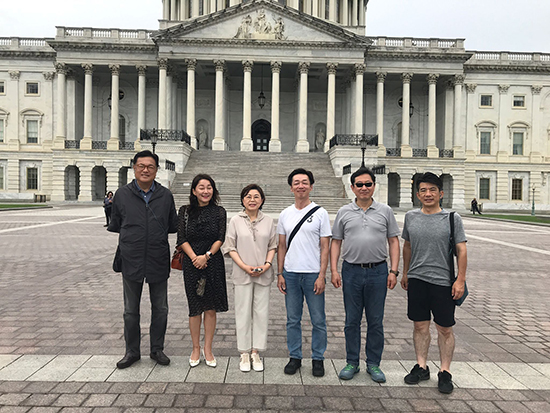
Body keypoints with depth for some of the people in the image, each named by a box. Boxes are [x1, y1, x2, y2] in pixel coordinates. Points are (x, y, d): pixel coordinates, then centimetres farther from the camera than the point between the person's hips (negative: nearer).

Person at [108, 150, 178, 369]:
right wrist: (130, 235, 3)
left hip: (158, 261, 1)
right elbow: (115, 226, 11)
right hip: (131, 261, 0)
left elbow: (173, 226, 12)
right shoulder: (122, 194, 3)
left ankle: (157, 349, 27)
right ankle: (132, 351, 28)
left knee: (160, 309, 10)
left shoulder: (166, 195, 4)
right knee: (131, 311, 12)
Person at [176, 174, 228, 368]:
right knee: (195, 307, 7)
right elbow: (182, 239, -1)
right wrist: (195, 257, -13)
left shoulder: (219, 212, 4)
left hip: (213, 263, 0)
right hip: (191, 263, 0)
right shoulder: (185, 211, 4)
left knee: (210, 307, 6)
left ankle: (208, 349, 20)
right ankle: (196, 348, 23)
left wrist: (206, 255, -15)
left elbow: (221, 238, -3)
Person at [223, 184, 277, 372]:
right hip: (242, 274, -2)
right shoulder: (235, 220, 0)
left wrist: (267, 264, -7)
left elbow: (272, 246, 9)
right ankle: (244, 353, 17)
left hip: (263, 274, 2)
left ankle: (256, 352, 19)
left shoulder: (268, 221, 5)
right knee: (243, 313, 4)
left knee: (261, 312, 6)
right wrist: (245, 267, -11)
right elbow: (230, 247, -1)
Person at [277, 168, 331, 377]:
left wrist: (321, 276, -11)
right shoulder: (285, 214, 8)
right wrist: (280, 274, 5)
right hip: (290, 274, 3)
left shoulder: (320, 213, -2)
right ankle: (295, 357, 26)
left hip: (313, 274, -3)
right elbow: (282, 246, 11)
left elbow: (325, 247, -4)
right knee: (293, 319, 12)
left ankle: (318, 359, 22)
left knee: (318, 320, 6)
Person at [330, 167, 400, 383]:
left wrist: (394, 271, -2)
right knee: (352, 320, 9)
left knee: (376, 321, 8)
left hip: (378, 272, 0)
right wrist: (334, 270, -2)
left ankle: (374, 364, 23)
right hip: (351, 271, 0)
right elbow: (336, 242, 7)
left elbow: (393, 241, 6)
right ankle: (352, 363, 23)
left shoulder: (385, 211, 5)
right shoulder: (344, 212, 5)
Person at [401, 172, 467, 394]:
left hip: (443, 282, -3)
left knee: (445, 329, 6)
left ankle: (445, 372, 20)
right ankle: (421, 367, 25)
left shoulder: (452, 218, -3)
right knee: (420, 326, 12)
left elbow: (461, 250, -4)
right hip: (416, 279, 3)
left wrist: (460, 280, -9)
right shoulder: (411, 217, 6)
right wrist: (405, 273, 19)